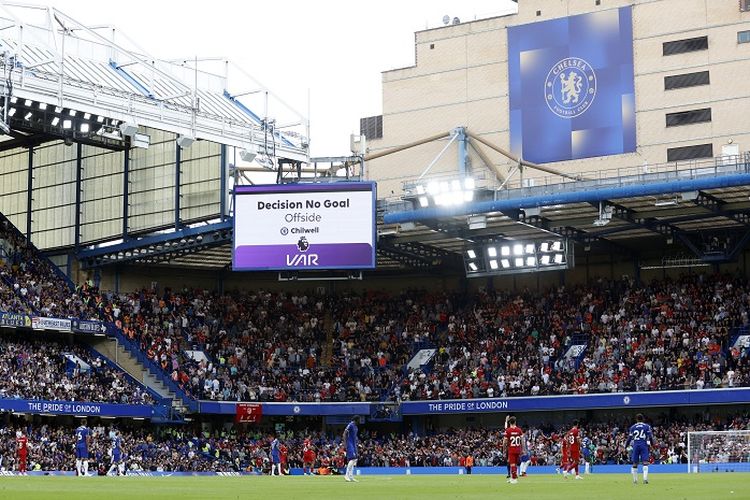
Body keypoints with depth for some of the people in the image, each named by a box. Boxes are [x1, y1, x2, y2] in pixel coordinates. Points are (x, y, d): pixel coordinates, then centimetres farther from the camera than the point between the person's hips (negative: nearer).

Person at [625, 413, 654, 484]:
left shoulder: (633, 427, 10)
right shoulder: (647, 426, 7)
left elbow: (629, 438, 9)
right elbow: (650, 436, 0)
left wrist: (625, 446, 20)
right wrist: (652, 444, 15)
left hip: (635, 445, 1)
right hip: (644, 445, -1)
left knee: (635, 463, 9)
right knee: (645, 462, -6)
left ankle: (635, 480, 14)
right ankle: (645, 478, -22)